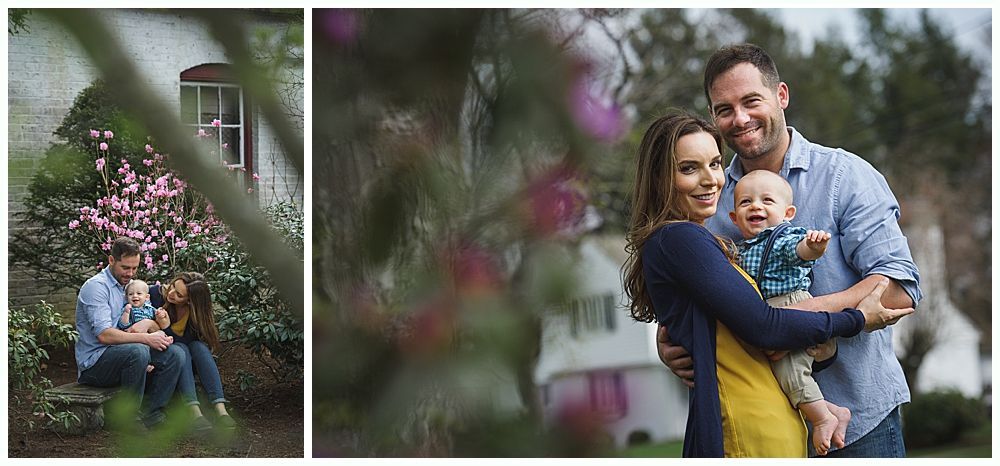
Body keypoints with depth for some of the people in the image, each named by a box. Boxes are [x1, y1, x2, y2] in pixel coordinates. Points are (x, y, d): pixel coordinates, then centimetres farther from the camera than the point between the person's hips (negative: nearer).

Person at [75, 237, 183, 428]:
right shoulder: (96, 286, -11)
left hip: (122, 357, 8)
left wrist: (160, 338, -4)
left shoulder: (127, 287, 19)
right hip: (94, 362, -8)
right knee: (138, 351, -36)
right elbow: (104, 335, -23)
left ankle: (151, 413, -9)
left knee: (175, 354, -10)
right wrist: (146, 338, -27)